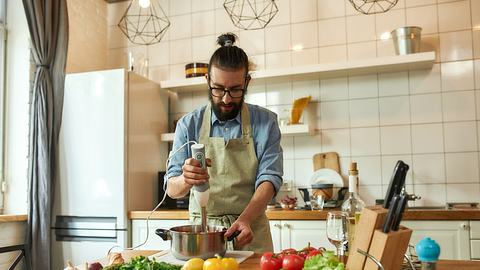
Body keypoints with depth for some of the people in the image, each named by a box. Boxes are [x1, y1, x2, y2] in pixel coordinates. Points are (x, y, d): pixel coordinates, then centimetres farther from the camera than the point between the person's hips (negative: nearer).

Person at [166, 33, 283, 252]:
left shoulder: (265, 122, -3)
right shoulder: (188, 125, -1)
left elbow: (269, 178, -10)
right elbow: (172, 189, -4)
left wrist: (245, 219, -28)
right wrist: (186, 180, -28)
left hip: (250, 235, 0)